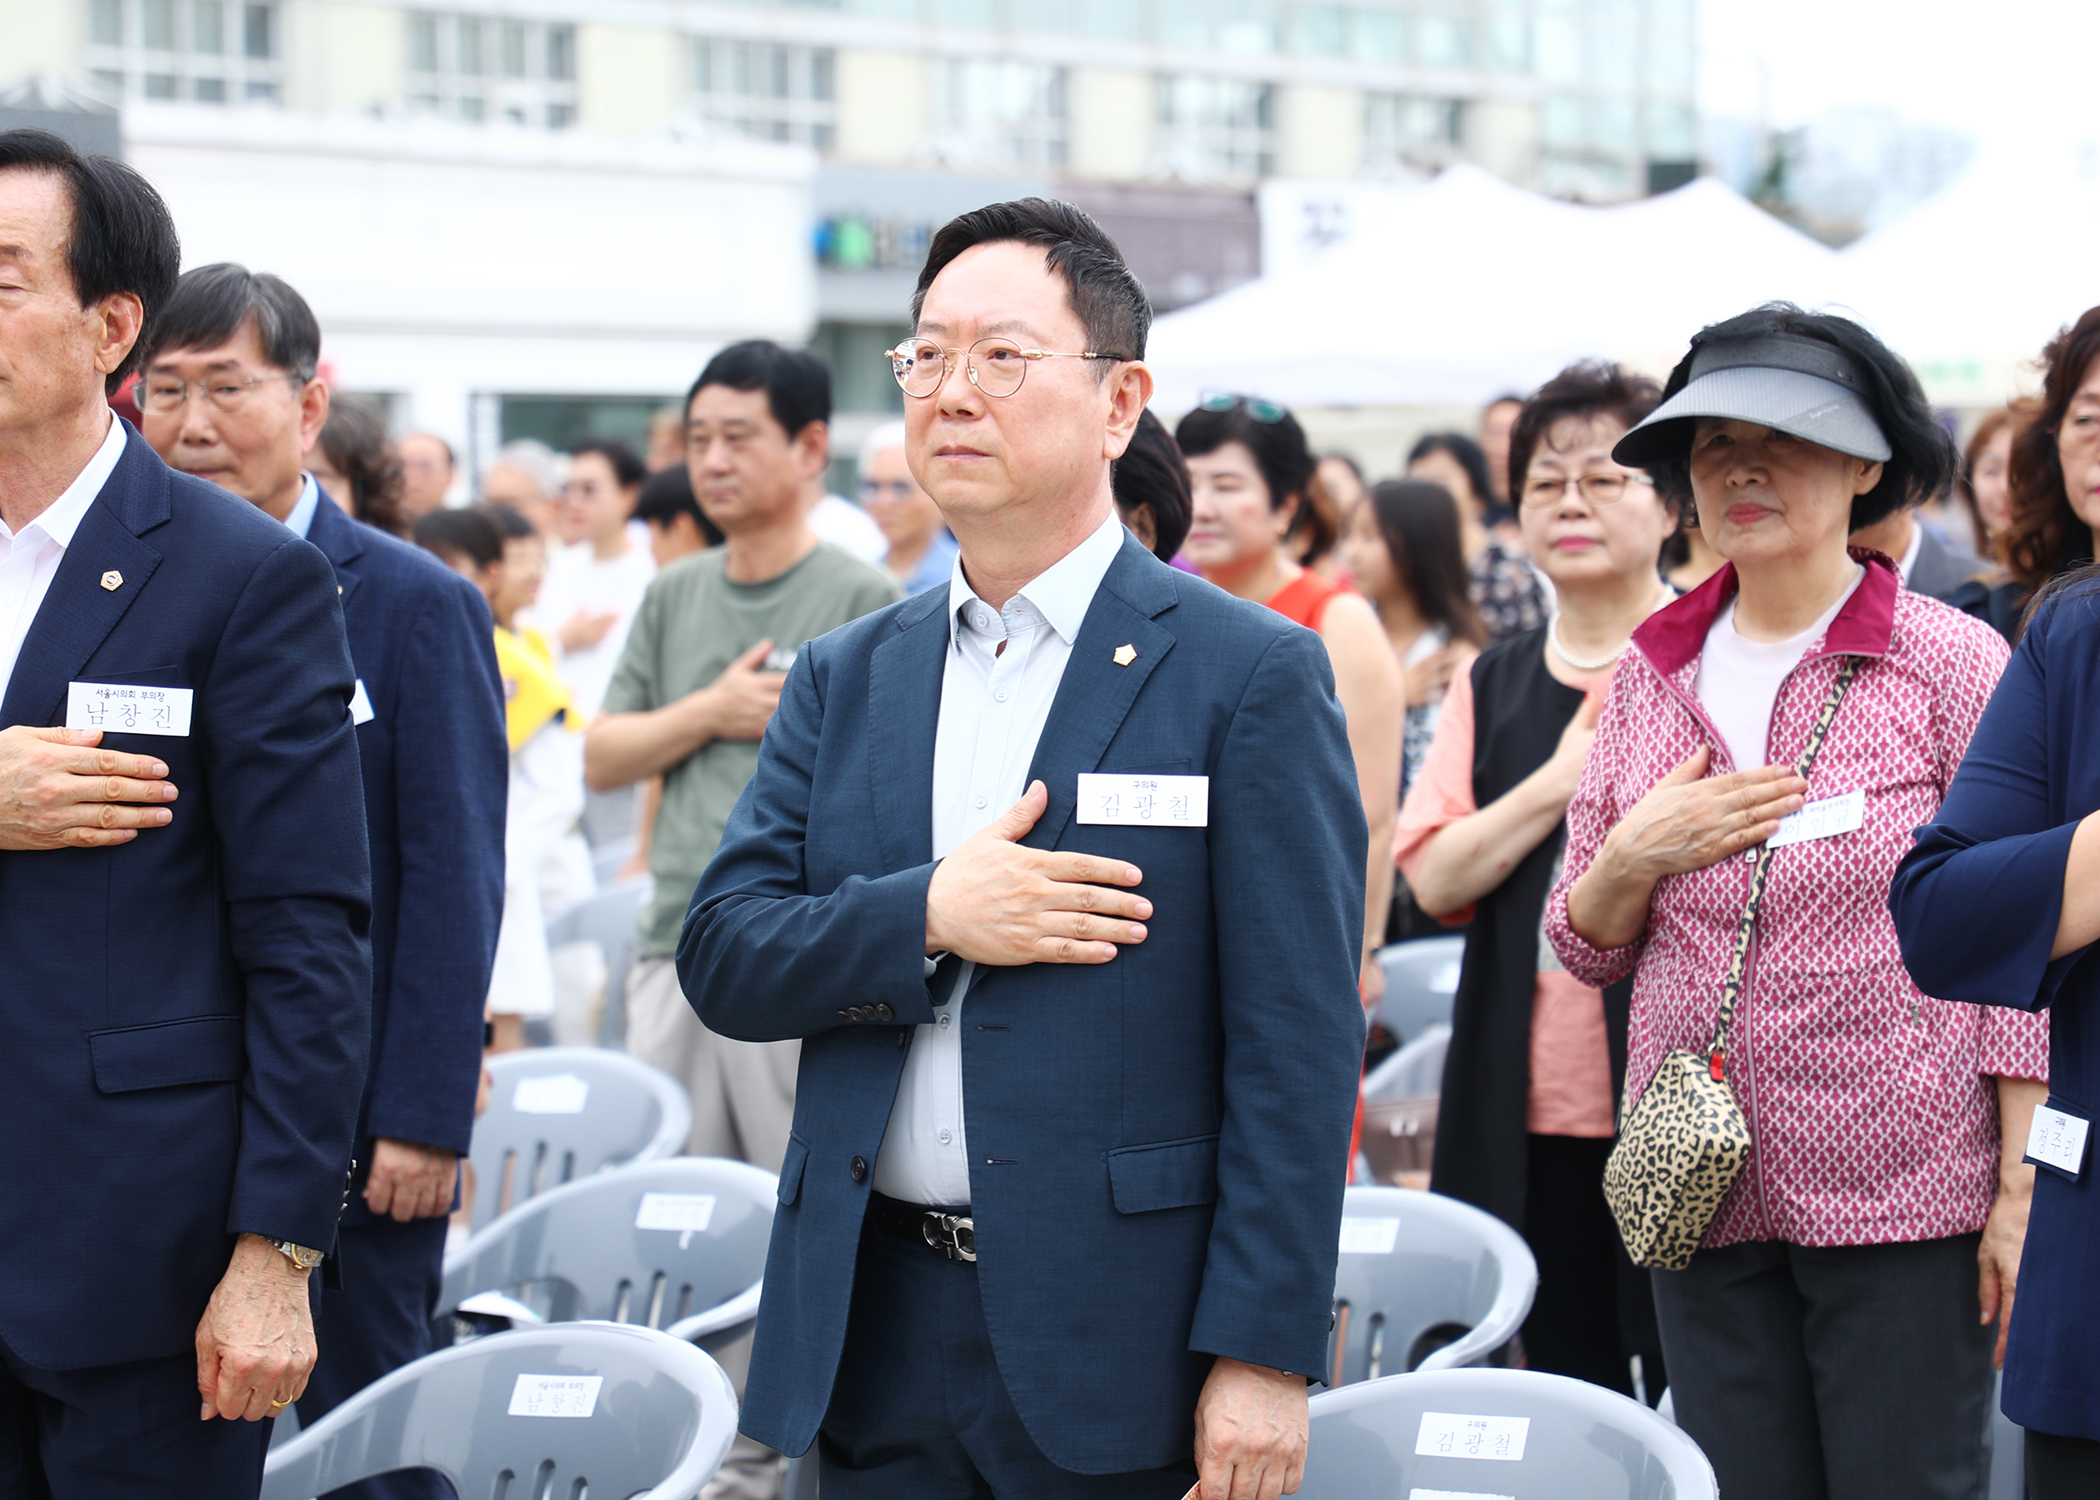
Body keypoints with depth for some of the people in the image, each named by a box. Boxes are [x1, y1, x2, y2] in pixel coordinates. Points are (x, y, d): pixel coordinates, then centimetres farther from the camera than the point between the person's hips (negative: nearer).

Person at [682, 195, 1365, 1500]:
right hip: (877, 1335, 4)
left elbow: (1298, 1045, -9)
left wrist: (1263, 1356, -15)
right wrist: (925, 915, -13)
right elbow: (722, 958, 5)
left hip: (1122, 1342, -4)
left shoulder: (1250, 676, -4)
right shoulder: (844, 682, 12)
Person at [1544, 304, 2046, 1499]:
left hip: (1903, 1193, -4)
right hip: (1702, 1187, 4)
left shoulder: (1954, 663, -3)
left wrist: (2022, 1188, -10)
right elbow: (1586, 946, 16)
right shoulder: (1652, 676, 10)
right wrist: (1634, 857, -6)